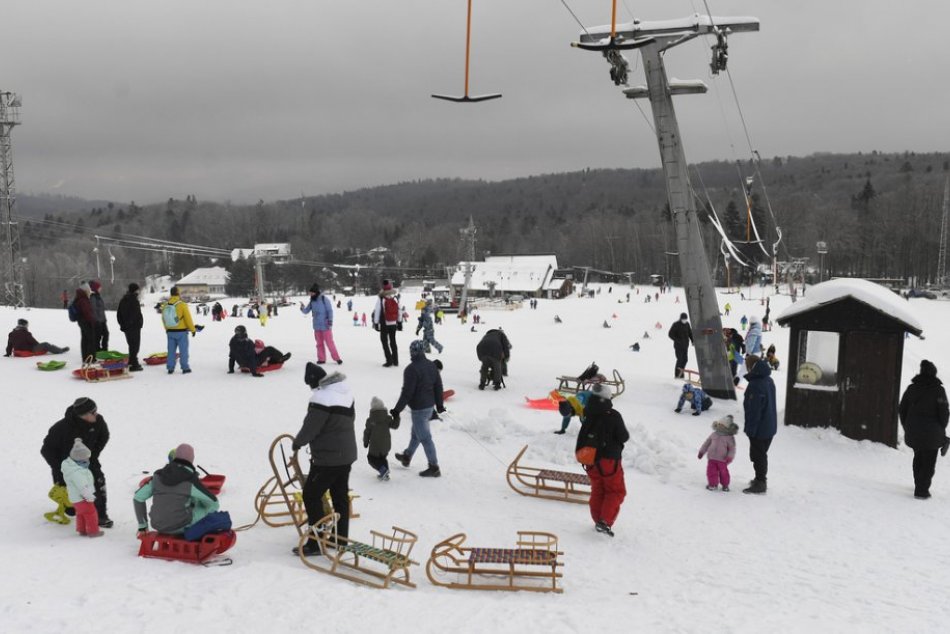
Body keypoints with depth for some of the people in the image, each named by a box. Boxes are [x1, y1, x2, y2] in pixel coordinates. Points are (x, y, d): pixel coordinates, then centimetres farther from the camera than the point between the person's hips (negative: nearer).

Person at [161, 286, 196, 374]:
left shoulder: (165, 305, 2)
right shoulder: (182, 304, -14)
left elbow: (163, 319, 11)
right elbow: (188, 318, -11)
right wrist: (192, 329, -1)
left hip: (170, 331, 5)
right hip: (181, 331, -5)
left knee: (171, 350, 11)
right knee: (183, 350, 3)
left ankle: (170, 368, 13)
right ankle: (185, 368, 5)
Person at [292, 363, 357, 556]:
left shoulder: (321, 398, -23)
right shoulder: (345, 392, 6)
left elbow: (310, 428, -18)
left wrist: (297, 443, 0)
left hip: (328, 458, -9)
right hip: (347, 454, 9)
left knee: (311, 495, 0)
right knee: (341, 496, 16)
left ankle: (317, 543, 1)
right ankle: (341, 538, 24)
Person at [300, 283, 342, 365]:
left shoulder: (324, 299, -9)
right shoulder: (312, 301, 6)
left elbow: (330, 311, -9)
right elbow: (306, 311, 8)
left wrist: (330, 322, -15)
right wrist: (302, 308, -14)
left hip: (325, 326, -6)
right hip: (317, 326, 6)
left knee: (329, 342, -6)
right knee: (319, 343, 9)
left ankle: (336, 358, 0)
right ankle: (321, 359, 16)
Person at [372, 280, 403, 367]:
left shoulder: (380, 299, -12)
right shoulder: (395, 299, 1)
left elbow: (377, 312, -12)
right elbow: (399, 312, 7)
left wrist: (376, 323, -6)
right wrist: (399, 323, 16)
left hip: (384, 324, -4)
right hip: (393, 324, 4)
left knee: (384, 342, 4)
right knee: (393, 342, 16)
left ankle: (389, 361, -5)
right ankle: (395, 361, 19)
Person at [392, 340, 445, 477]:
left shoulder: (411, 369, -21)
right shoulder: (432, 365, 3)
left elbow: (407, 392, -21)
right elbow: (438, 386, 10)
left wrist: (397, 410, -14)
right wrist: (439, 404, 21)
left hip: (418, 408, -8)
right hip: (430, 406, 8)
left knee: (425, 437, 0)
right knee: (416, 433, 24)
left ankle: (434, 467, 6)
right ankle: (407, 457, 42)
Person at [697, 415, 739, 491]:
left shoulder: (730, 437, -7)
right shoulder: (714, 434, 6)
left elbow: (732, 448, -7)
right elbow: (707, 443, 13)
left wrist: (730, 457, -20)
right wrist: (701, 452, 12)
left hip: (722, 459, -4)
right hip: (712, 457, 4)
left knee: (723, 472, 6)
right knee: (711, 471, 4)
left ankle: (725, 485, 25)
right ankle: (712, 484, 19)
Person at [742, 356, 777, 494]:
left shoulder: (755, 385, -25)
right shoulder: (769, 380, 6)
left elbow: (754, 410, -25)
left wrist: (750, 428, -18)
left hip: (759, 429, -9)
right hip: (770, 426, 9)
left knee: (758, 455, 2)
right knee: (762, 454, 21)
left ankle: (760, 483, 8)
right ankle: (761, 479, 33)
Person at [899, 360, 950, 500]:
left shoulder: (911, 388, 3)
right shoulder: (938, 390, -9)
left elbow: (902, 409, 6)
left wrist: (907, 427, 15)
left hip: (912, 432, 4)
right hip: (931, 433, -4)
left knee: (918, 458, 22)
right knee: (929, 461, 6)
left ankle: (919, 486, 32)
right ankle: (922, 491, 4)